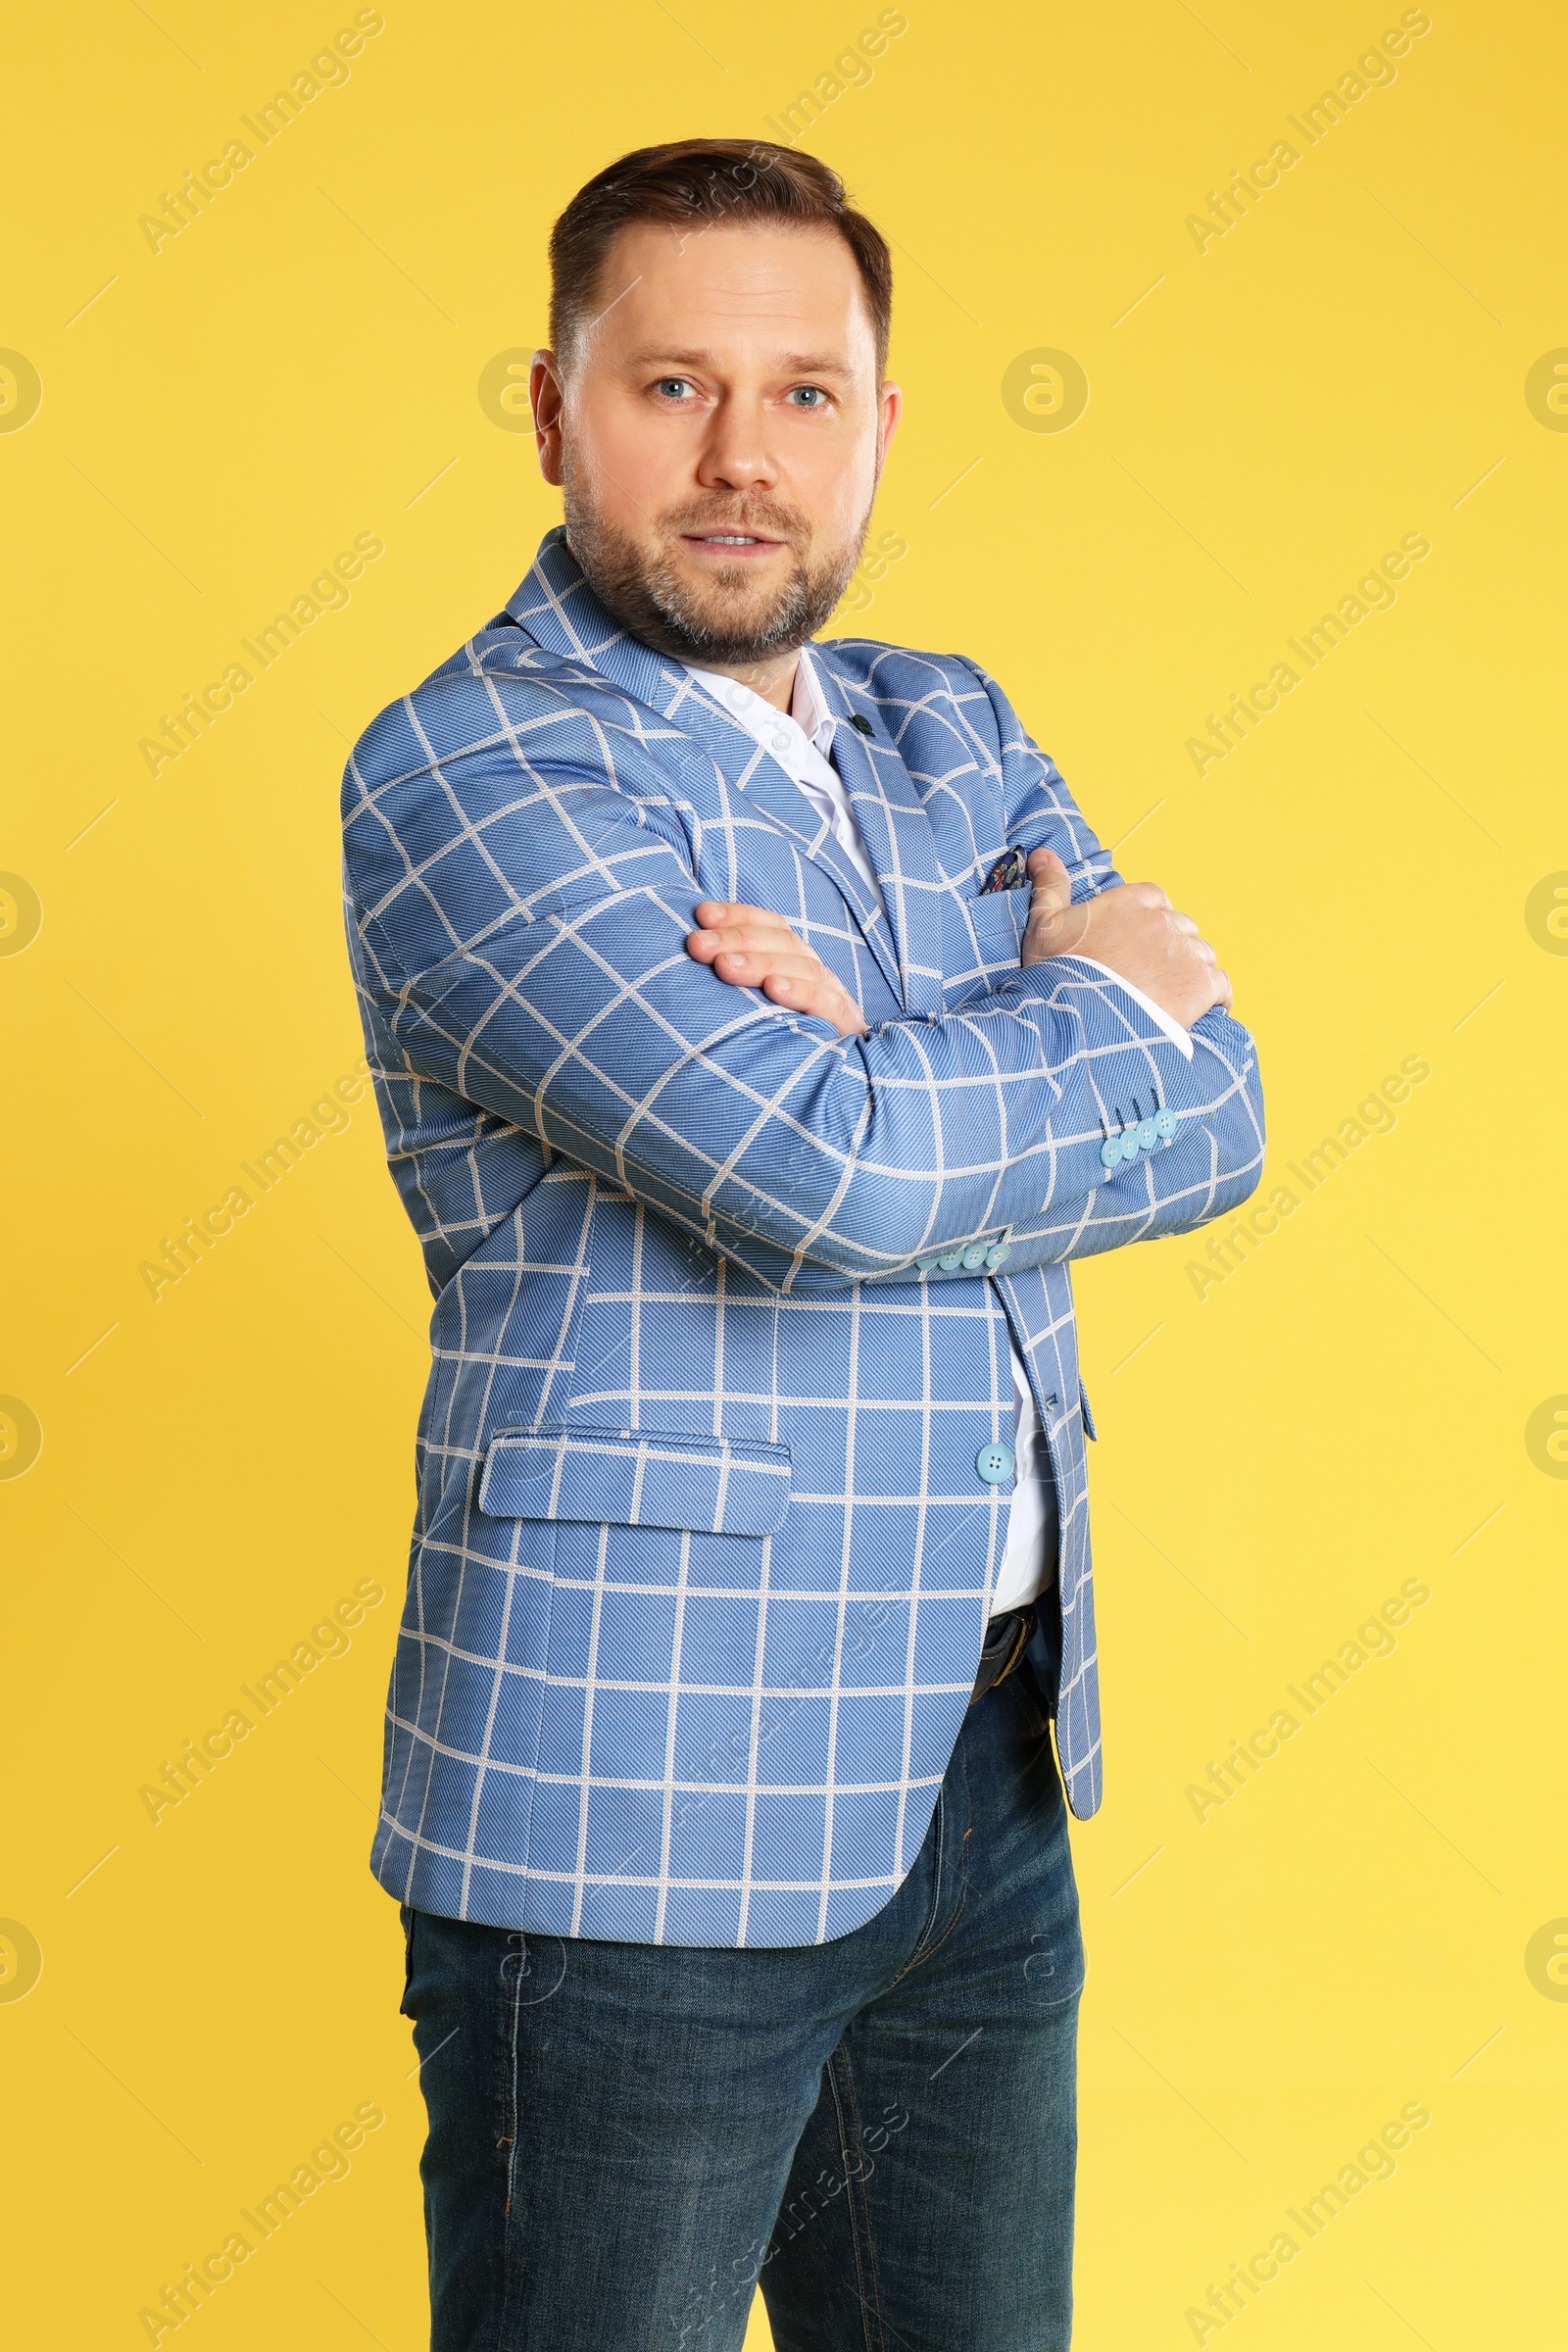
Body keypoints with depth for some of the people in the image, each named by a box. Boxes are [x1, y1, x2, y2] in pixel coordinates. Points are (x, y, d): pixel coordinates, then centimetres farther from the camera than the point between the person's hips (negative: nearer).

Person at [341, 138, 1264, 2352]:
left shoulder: (956, 735, 11)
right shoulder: (472, 764, -11)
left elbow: (1213, 1118, -1)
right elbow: (826, 1176, -24)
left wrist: (883, 1063, -17)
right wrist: (1087, 1006, -6)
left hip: (990, 1780, 7)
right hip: (639, 1814, -6)